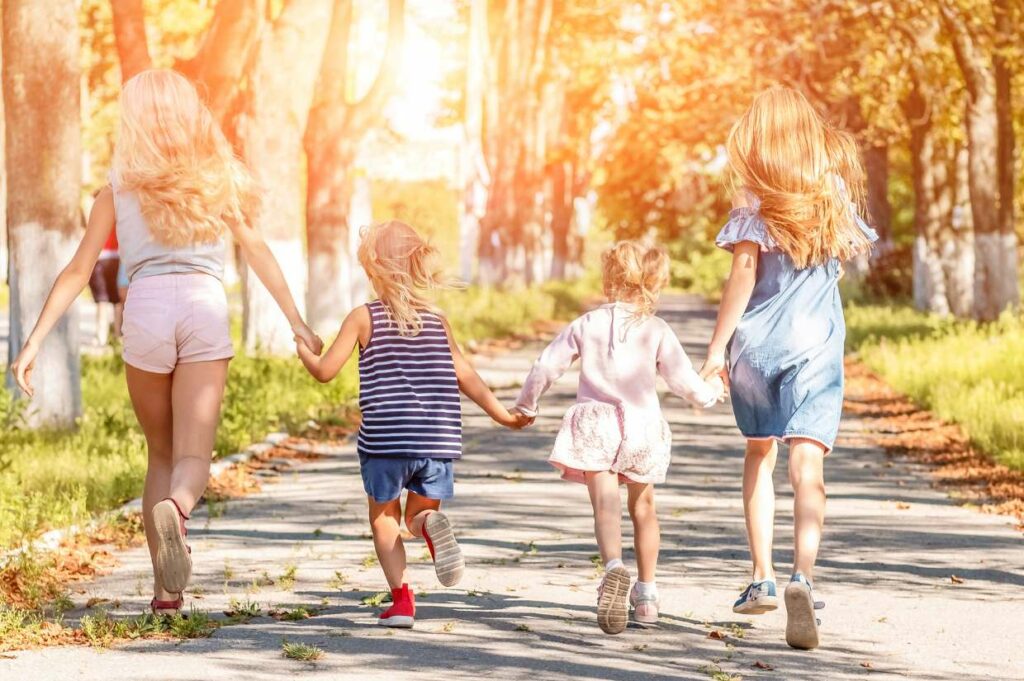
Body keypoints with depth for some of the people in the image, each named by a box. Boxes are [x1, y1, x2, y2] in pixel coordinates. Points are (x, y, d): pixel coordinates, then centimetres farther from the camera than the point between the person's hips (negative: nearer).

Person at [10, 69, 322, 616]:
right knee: (193, 457, -6)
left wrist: (34, 342, 9)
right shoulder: (218, 181, 14)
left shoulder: (119, 190, 11)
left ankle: (165, 590, 7)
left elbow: (78, 270, 8)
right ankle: (176, 508, -42)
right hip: (205, 307, 0)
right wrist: (298, 324, 24)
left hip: (145, 308, 0)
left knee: (161, 455, 15)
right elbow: (259, 253, 18)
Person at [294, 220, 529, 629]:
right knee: (420, 512, 17)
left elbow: (325, 371, 1)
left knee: (384, 517, 14)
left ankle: (401, 597, -2)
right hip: (438, 442, 2)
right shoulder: (437, 320, 8)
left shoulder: (364, 318, 0)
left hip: (385, 441, -2)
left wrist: (303, 349, 22)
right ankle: (431, 525, -21)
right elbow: (466, 378, 7)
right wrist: (504, 416, 17)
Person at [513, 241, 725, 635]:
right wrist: (711, 392, 25)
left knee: (606, 506, -13)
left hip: (594, 423, -1)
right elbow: (684, 382, 2)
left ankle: (614, 566, -44)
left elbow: (546, 368, 6)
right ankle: (646, 595, 24)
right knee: (642, 507, 19)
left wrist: (526, 406, 24)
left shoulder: (586, 325, 4)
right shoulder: (656, 331, 1)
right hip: (642, 426, 1)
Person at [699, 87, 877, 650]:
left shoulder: (756, 197, -3)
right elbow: (846, 258, 17)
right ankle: (802, 577, -31)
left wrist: (717, 347, -8)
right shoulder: (836, 191, 7)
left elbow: (745, 272, -9)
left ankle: (763, 578, 21)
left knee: (759, 453, 19)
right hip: (817, 344, 1)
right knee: (807, 462, -10)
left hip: (757, 340, -1)